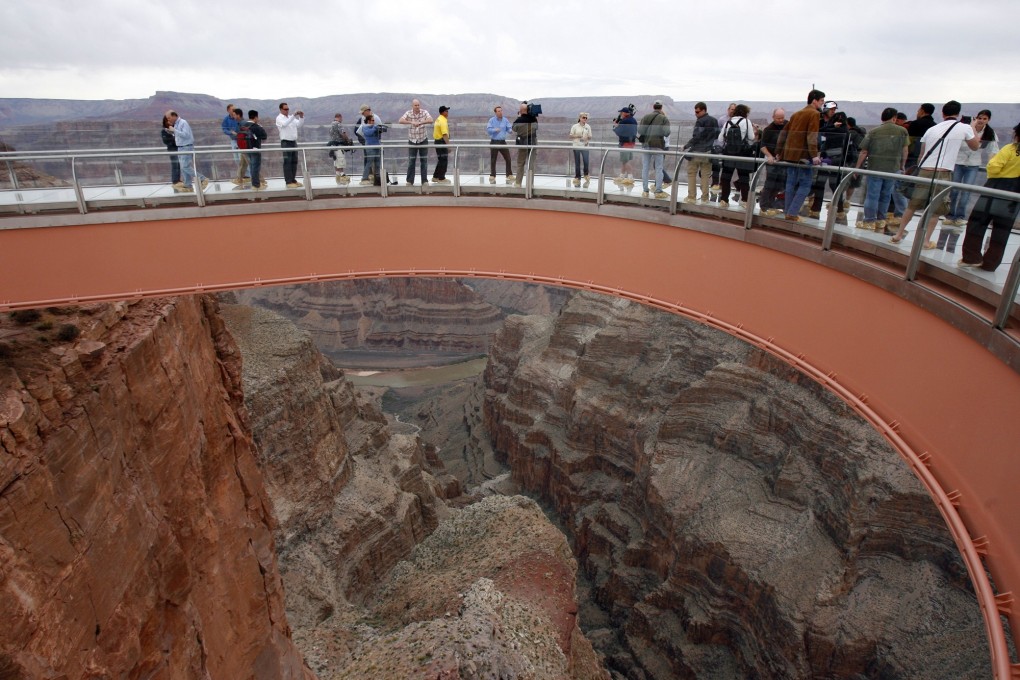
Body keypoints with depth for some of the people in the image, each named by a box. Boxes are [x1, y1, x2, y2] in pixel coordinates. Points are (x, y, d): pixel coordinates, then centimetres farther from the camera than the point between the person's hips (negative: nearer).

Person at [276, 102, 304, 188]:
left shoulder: (291, 117, 17)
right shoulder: (279, 118, -3)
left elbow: (299, 125, 10)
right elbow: (285, 124, -24)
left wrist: (301, 117, -6)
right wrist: (293, 116, -28)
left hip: (294, 142, 7)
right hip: (286, 142, -7)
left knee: (294, 162, 8)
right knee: (287, 162, -7)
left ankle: (293, 180, 15)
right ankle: (288, 182, -8)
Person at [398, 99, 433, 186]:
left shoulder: (424, 112, -5)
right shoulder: (408, 113, -5)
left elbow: (431, 120, -23)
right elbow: (400, 121, -20)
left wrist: (420, 123, -37)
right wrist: (411, 122, -36)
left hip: (423, 140, 0)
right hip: (412, 141, 0)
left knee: (424, 161, 2)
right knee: (411, 162, 1)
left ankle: (424, 181, 9)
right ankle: (409, 181, 7)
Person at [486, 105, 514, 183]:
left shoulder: (505, 120, 6)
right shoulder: (492, 120, 0)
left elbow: (509, 129, 1)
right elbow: (488, 129, -7)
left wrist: (511, 130, -22)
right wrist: (495, 130, -23)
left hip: (503, 142, 2)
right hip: (494, 142, -2)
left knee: (508, 159, -2)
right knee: (493, 160, 2)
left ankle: (509, 176, 7)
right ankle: (492, 177, 12)